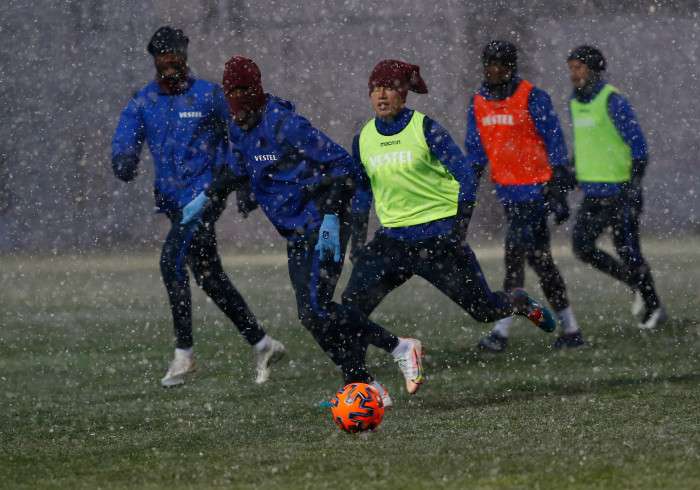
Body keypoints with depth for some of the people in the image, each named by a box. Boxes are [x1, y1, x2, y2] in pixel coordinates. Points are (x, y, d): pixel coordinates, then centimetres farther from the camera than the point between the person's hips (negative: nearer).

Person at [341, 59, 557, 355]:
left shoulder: (425, 129, -10)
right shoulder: (363, 139, 4)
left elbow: (466, 177, -8)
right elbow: (361, 192, 18)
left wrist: (459, 228, -15)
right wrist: (358, 238, 12)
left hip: (439, 237, -4)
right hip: (392, 239, 4)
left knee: (484, 309, 6)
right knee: (351, 306, -14)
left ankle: (518, 303, 39)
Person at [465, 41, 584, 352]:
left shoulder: (532, 98, -10)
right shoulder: (478, 104, 9)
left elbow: (555, 142, -9)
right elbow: (475, 152, 17)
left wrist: (559, 191, -13)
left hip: (535, 189, -7)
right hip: (507, 193, 7)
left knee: (515, 255, -14)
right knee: (539, 259, 10)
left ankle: (501, 332, -15)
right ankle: (570, 329, 18)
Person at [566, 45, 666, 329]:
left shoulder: (612, 101, -13)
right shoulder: (575, 103, 10)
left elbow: (638, 145, -15)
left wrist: (634, 186, -20)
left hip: (620, 191, -7)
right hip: (593, 194, 7)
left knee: (627, 252, -4)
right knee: (583, 247, -2)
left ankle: (654, 308, 12)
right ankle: (636, 284, 15)